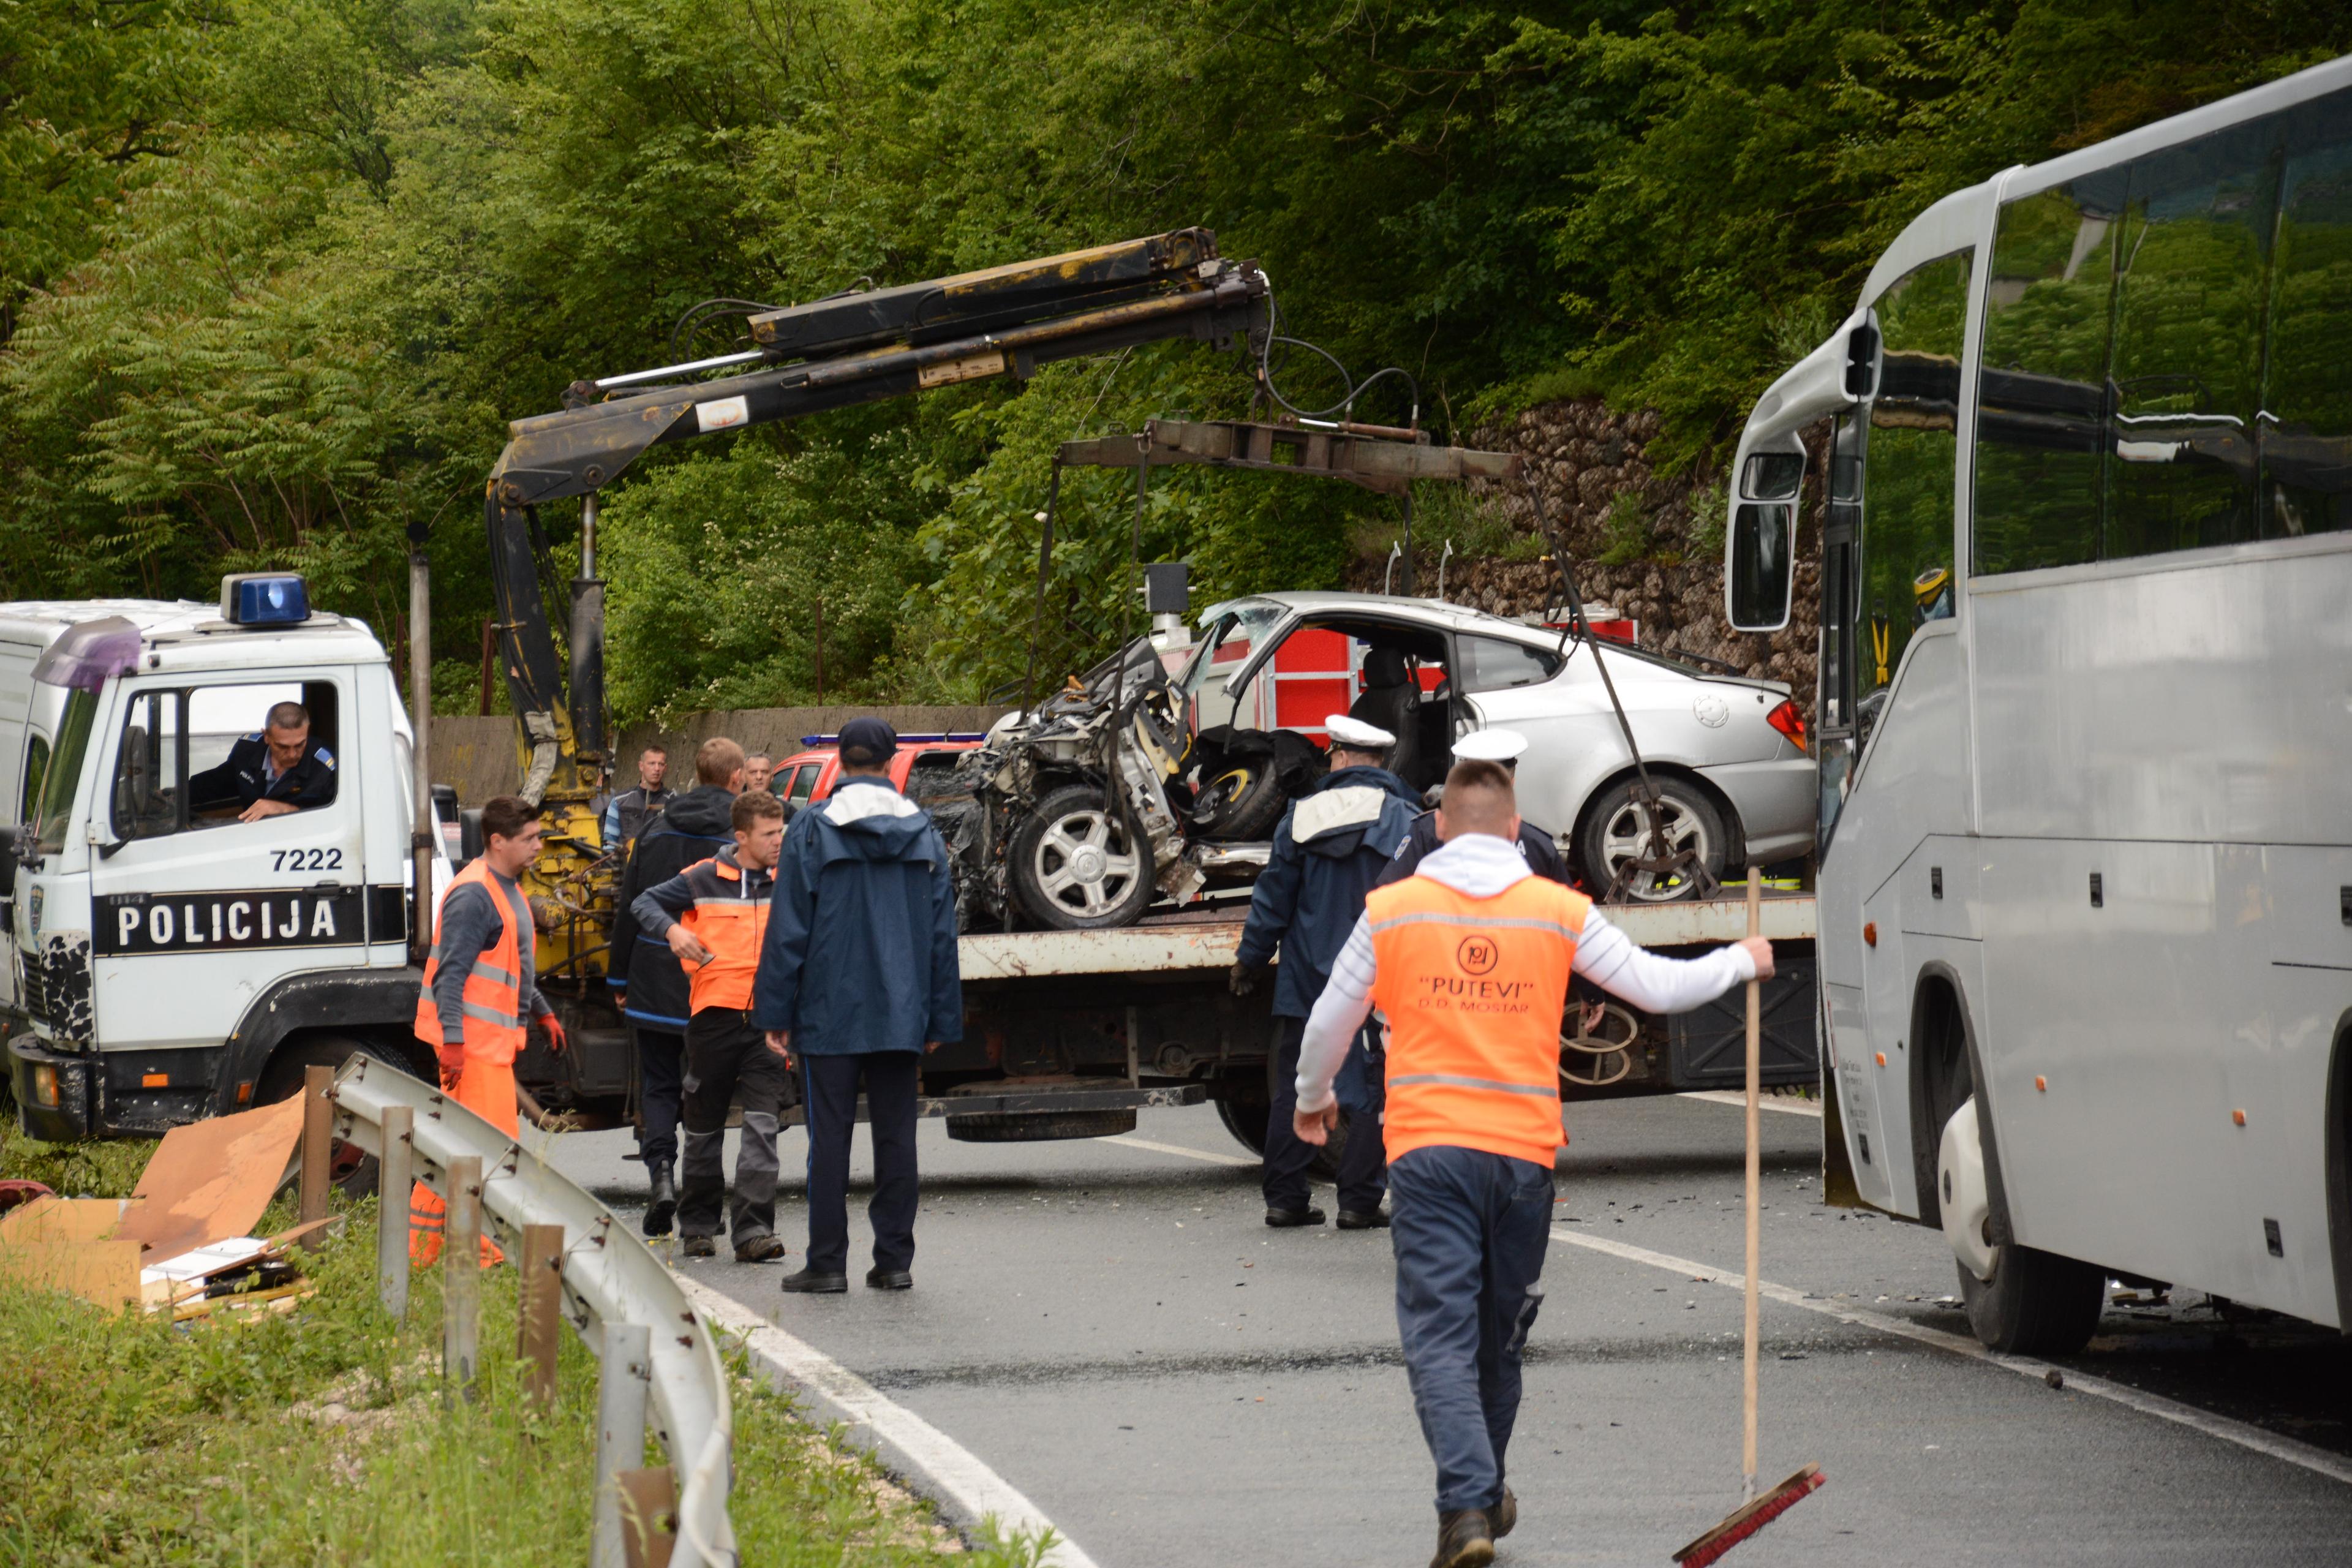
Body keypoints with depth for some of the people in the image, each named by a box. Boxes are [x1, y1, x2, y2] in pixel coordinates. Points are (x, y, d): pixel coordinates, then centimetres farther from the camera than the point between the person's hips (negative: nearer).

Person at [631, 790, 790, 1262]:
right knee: (705, 1126, 10)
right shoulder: (705, 879, 0)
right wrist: (671, 930, -11)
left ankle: (753, 1230, -14)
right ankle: (698, 1224, 24)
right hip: (714, 1015, 0)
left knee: (762, 1125, -10)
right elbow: (646, 903, 9)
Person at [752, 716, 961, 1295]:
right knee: (895, 1134, 7)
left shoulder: (812, 830, -5)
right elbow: (942, 934, 8)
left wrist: (775, 1014, -1)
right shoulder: (923, 833, 7)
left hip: (829, 1013, -3)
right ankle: (894, 1260, 7)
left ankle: (827, 1262, 2)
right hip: (901, 1017, 3)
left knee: (829, 1136, 1)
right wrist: (939, 1020, 13)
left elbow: (789, 928, -5)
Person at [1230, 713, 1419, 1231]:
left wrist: (1250, 958, 16)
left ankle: (1284, 1198, 10)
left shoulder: (1303, 815, 3)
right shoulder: (1401, 818, -4)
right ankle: (1358, 1201, -1)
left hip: (1307, 977, 2)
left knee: (1294, 1086, 9)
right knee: (1370, 1087, 2)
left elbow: (1273, 895, 6)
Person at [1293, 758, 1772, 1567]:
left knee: (1440, 1336, -6)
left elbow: (1330, 1022, 10)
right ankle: (1484, 1495, 33)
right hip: (1523, 1149, 2)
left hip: (1428, 1148, -2)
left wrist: (1312, 1099, 30)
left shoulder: (1391, 910, 2)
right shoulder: (1560, 911, 3)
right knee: (1500, 1334, 17)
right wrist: (1741, 962, 26)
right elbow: (1656, 986, 7)